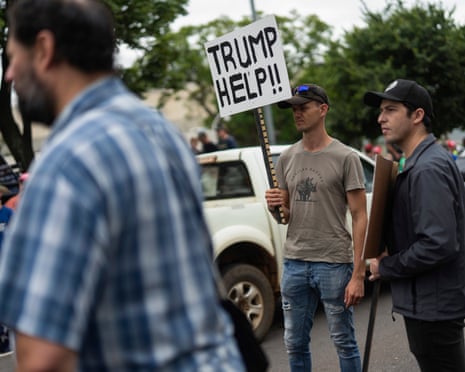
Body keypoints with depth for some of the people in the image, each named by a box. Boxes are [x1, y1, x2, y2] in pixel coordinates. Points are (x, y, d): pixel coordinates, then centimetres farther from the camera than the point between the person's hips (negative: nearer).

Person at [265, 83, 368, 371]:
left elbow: (360, 217, -7)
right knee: (295, 345, 11)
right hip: (294, 262, 5)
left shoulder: (345, 157, -5)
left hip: (334, 263, -5)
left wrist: (358, 274, -13)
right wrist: (275, 207, -8)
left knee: (344, 343, 5)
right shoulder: (287, 158, 10)